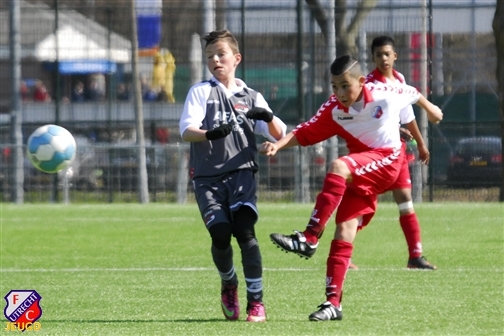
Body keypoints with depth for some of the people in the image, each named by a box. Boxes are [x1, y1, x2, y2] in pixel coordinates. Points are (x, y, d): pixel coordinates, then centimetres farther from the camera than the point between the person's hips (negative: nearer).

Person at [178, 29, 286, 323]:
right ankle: (229, 285, 16)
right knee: (220, 234, -15)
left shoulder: (252, 97, 14)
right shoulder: (201, 91, 8)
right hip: (208, 177, 0)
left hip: (241, 173, 0)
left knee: (245, 230, -19)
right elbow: (186, 131, -7)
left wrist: (269, 118, -13)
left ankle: (256, 301, -15)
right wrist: (210, 134, -28)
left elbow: (280, 135, 10)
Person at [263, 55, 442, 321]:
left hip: (386, 161, -4)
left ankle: (309, 238, -35)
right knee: (345, 229, -7)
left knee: (338, 167, -32)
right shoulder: (332, 110, -7)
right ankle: (333, 303, -4)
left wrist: (429, 109, 28)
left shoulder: (384, 94, -13)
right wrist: (278, 144, -28)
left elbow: (411, 93, 8)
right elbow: (303, 133, -8)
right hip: (359, 173, 4)